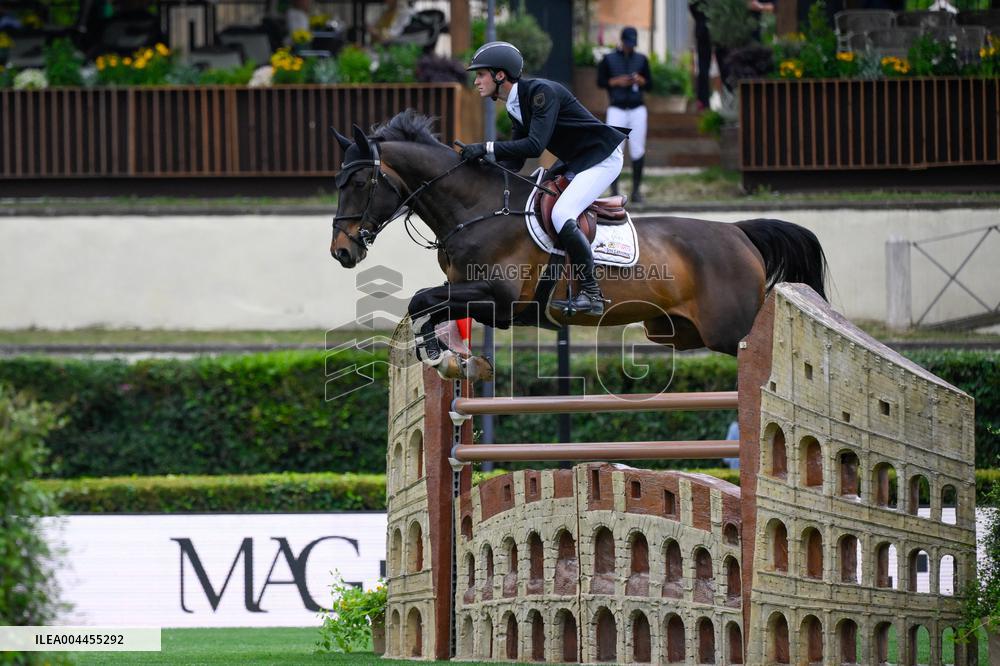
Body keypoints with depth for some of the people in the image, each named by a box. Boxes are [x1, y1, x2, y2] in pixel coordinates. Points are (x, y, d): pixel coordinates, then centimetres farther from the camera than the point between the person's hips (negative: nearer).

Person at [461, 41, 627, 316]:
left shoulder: (542, 92, -23)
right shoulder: (515, 106, 6)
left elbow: (535, 145, -33)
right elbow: (514, 162, 9)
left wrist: (486, 148, -33)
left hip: (602, 159, -10)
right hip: (574, 163, 10)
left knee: (561, 216, -25)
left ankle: (592, 294, -19)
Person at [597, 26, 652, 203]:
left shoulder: (641, 59, 10)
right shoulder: (609, 59, 3)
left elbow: (650, 85, 11)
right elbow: (600, 82, 3)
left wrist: (640, 80, -10)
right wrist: (617, 81, -13)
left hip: (637, 109, 2)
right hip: (617, 109, -2)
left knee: (637, 151, -1)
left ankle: (636, 190, 6)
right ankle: (614, 192, -7)